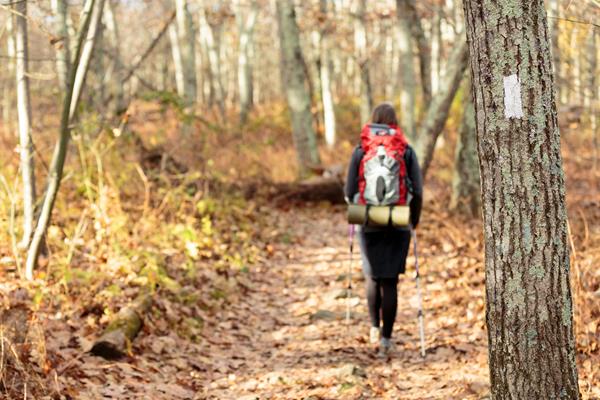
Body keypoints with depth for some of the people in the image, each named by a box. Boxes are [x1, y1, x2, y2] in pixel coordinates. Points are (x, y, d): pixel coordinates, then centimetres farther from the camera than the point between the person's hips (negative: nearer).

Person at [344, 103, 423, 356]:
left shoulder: (361, 151, -2)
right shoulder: (406, 151, -2)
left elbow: (350, 192, 0)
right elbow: (417, 191, -4)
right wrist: (414, 219, 11)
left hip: (368, 224, 0)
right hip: (398, 224, 0)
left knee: (373, 277, 19)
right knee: (390, 281, 4)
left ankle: (375, 326, 11)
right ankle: (386, 337, 3)